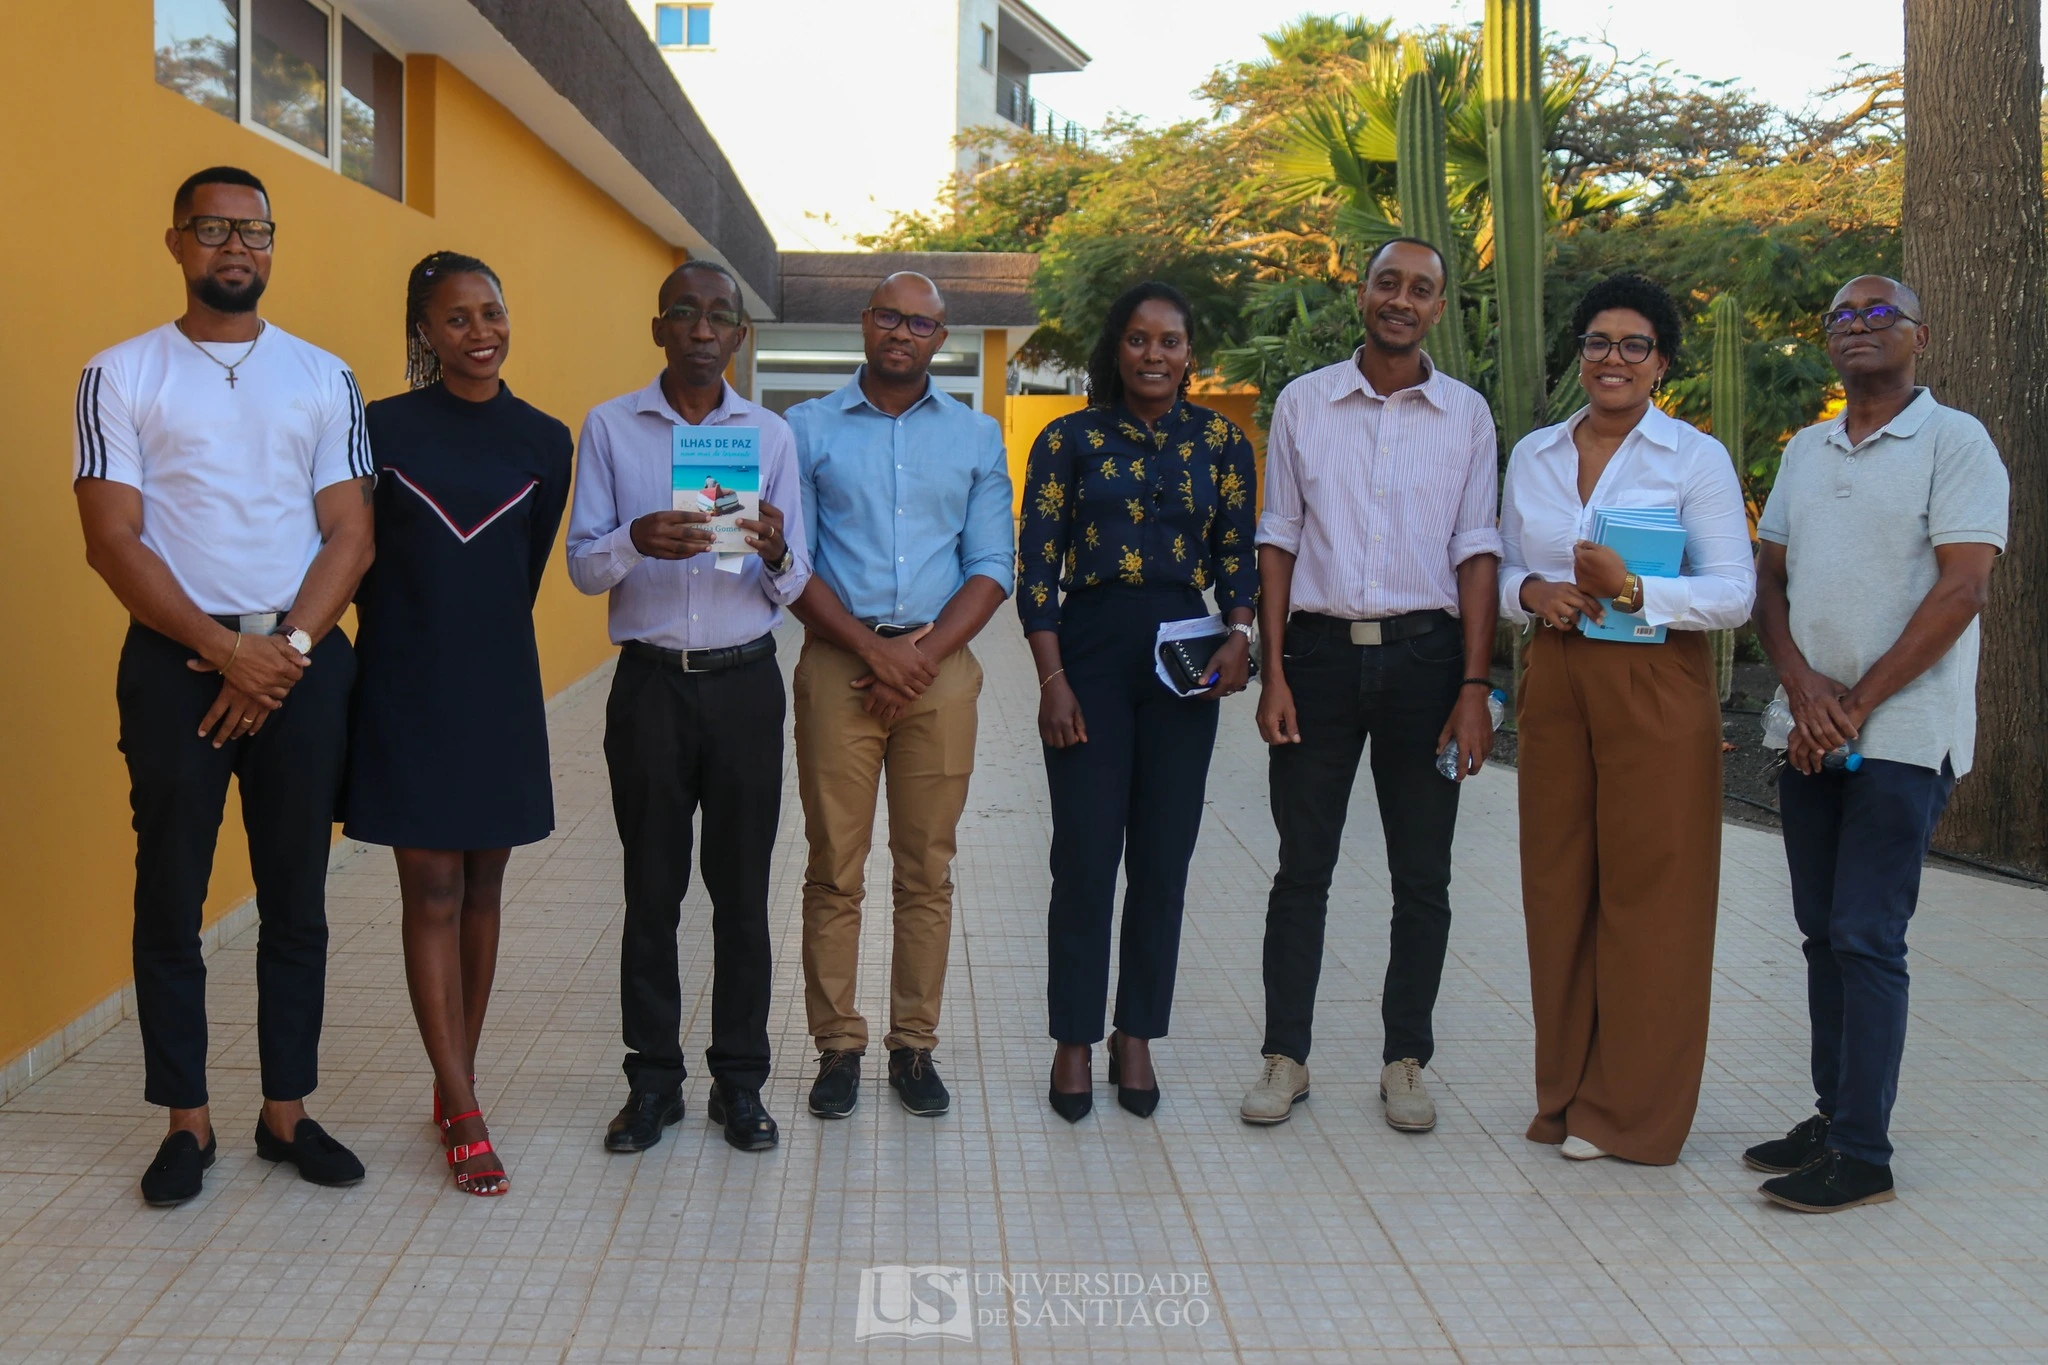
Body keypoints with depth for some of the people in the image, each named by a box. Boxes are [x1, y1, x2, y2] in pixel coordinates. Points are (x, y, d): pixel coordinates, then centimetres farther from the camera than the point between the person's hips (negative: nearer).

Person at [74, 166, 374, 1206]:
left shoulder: (323, 377, 8)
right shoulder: (120, 376, 3)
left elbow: (349, 534, 3)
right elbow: (112, 542, -5)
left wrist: (285, 650, -10)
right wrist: (225, 648, -13)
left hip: (302, 663, 2)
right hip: (175, 662, -1)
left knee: (295, 899, 6)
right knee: (170, 898, 4)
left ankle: (287, 1110, 17)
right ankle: (186, 1121, 15)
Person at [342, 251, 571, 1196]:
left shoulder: (543, 441, 4)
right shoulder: (383, 427, -3)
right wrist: (406, 628, 6)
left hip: (498, 684, 3)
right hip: (407, 686, -3)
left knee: (480, 889, 8)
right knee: (431, 891, -2)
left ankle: (453, 1087, 22)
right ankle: (465, 1117, 1)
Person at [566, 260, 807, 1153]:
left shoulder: (771, 434, 7)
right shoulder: (610, 427, 4)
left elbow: (792, 586, 5)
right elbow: (582, 566, -1)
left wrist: (775, 554, -18)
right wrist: (636, 541, -21)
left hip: (745, 681, 1)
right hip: (650, 680, -1)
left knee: (741, 893, 5)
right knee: (651, 892, 5)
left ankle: (740, 1081, 15)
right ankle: (652, 1080, 15)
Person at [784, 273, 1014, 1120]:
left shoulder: (976, 437, 11)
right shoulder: (808, 430, 7)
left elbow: (992, 567, 6)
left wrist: (924, 653, -8)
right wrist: (871, 648, -10)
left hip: (940, 664, 1)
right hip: (837, 661, -1)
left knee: (927, 872, 4)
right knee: (834, 870, 0)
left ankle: (914, 1046, 13)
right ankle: (837, 1046, 10)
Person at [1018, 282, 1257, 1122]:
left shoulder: (1222, 444, 9)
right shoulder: (1070, 440, 3)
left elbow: (1239, 556, 11)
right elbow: (1036, 567, 0)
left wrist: (1240, 635, -8)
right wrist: (1052, 681, -8)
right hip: (1090, 650, -2)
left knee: (1163, 857, 6)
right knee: (1086, 855, -2)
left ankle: (1137, 1037, 20)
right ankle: (1074, 1042, 12)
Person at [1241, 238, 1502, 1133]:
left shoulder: (1466, 414, 5)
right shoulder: (1303, 403, 6)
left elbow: (1476, 552, 3)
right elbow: (1278, 541, 6)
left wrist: (1475, 687, -5)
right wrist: (1273, 672, -2)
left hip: (1424, 655, 0)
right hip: (1320, 650, 0)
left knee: (1423, 876, 6)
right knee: (1302, 867, 4)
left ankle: (1406, 1061, 19)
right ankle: (1285, 1055, 15)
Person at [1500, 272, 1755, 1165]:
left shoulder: (1696, 458, -2)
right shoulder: (1532, 455, 11)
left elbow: (1734, 594, -8)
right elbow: (1504, 570, 16)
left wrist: (1633, 591, -22)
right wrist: (1532, 592, -6)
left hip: (1655, 688, -4)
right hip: (1554, 683, 4)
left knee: (1648, 894, 0)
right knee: (1558, 888, 6)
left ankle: (1629, 1110, 12)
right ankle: (1566, 1092, 20)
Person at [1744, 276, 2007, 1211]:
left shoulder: (1955, 442, -4)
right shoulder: (1805, 451, 15)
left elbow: (1961, 589, -12)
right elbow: (1770, 582, 12)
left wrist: (1857, 704, -12)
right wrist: (1802, 687, -5)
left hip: (1902, 736, -6)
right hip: (1810, 735, 6)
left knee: (1867, 939, -7)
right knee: (1823, 934, 10)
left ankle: (1862, 1153, -1)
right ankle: (1832, 1118, 20)